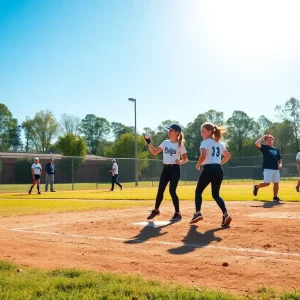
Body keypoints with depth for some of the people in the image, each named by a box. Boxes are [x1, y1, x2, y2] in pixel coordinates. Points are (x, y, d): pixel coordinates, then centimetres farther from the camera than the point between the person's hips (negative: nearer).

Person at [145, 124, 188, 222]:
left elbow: (185, 159, -2)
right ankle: (156, 210, 25)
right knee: (160, 190, 8)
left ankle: (178, 213, 1)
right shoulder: (165, 142, 7)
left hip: (175, 169, -5)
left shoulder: (180, 145, -5)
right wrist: (149, 142, -6)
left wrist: (180, 162, -23)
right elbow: (154, 152, 5)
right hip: (165, 168, 5)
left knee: (172, 191, -11)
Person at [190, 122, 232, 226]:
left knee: (198, 191, 12)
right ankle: (225, 214, -6)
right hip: (219, 170, 6)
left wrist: (198, 165, -5)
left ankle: (198, 213, -1)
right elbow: (228, 156, 24)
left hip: (209, 169, -6)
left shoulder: (205, 142, -5)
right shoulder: (219, 143, 18)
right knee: (216, 194, 14)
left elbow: (203, 156, -21)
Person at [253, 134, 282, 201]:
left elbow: (279, 159, 21)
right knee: (267, 183, -9)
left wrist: (280, 164, 1)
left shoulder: (276, 149, 18)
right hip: (267, 168, -5)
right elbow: (257, 143, -14)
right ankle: (257, 187, 17)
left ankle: (275, 197, 16)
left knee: (276, 183, 4)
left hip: (276, 169, 5)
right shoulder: (264, 147, 4)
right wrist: (263, 137, -2)